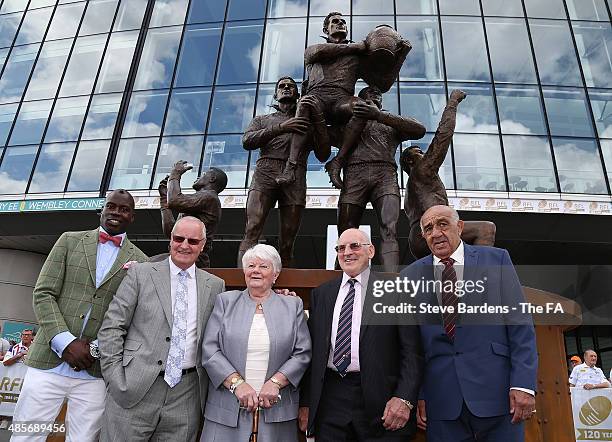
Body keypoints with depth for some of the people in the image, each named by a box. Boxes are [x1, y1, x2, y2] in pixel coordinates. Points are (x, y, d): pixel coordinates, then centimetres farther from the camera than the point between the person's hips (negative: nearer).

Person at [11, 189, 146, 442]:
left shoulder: (140, 261, 5)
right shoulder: (70, 241, 8)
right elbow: (42, 294, 2)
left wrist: (97, 347, -10)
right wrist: (65, 342, -10)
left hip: (96, 371, 0)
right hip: (49, 362, 1)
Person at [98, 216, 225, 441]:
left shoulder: (215, 286, 7)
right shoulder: (141, 273, 1)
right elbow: (111, 327, -1)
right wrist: (115, 378, -6)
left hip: (186, 396, 2)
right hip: (136, 388, -1)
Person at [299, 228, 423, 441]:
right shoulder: (320, 294, 9)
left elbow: (412, 351, -4)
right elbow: (312, 351, 9)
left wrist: (404, 398, -13)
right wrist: (305, 402, 6)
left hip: (378, 399, -2)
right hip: (329, 402, 3)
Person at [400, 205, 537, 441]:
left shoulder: (496, 259, 3)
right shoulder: (411, 275, 6)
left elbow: (520, 324, -1)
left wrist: (524, 384, -8)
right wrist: (416, 394, 0)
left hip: (496, 391, -1)